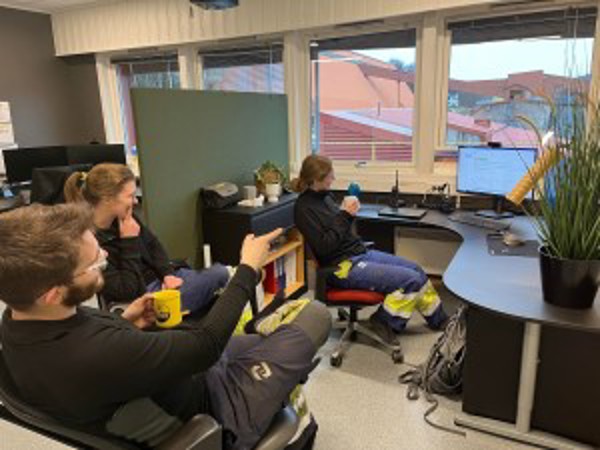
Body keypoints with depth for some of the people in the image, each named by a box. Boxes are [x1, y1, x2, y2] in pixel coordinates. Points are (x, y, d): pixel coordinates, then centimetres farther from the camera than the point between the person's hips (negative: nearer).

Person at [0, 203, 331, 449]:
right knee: (317, 315, 1)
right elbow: (206, 344, -29)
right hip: (213, 412, -8)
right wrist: (248, 269, -19)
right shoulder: (98, 353, -41)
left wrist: (122, 323, -5)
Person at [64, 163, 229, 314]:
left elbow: (153, 245, 13)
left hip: (161, 278, 8)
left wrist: (168, 274, -3)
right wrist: (130, 241, -23)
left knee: (222, 271, 1)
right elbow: (127, 291, -25)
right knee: (219, 274, -11)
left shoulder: (125, 218, -3)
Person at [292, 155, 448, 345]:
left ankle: (439, 319, 30)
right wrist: (345, 215, -19)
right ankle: (385, 322, 6)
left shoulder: (324, 195, 7)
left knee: (416, 269, 11)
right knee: (411, 280, -15)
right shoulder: (304, 208, -16)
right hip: (345, 266, -9)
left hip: (360, 252, 9)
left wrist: (348, 212, -5)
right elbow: (324, 247, -22)